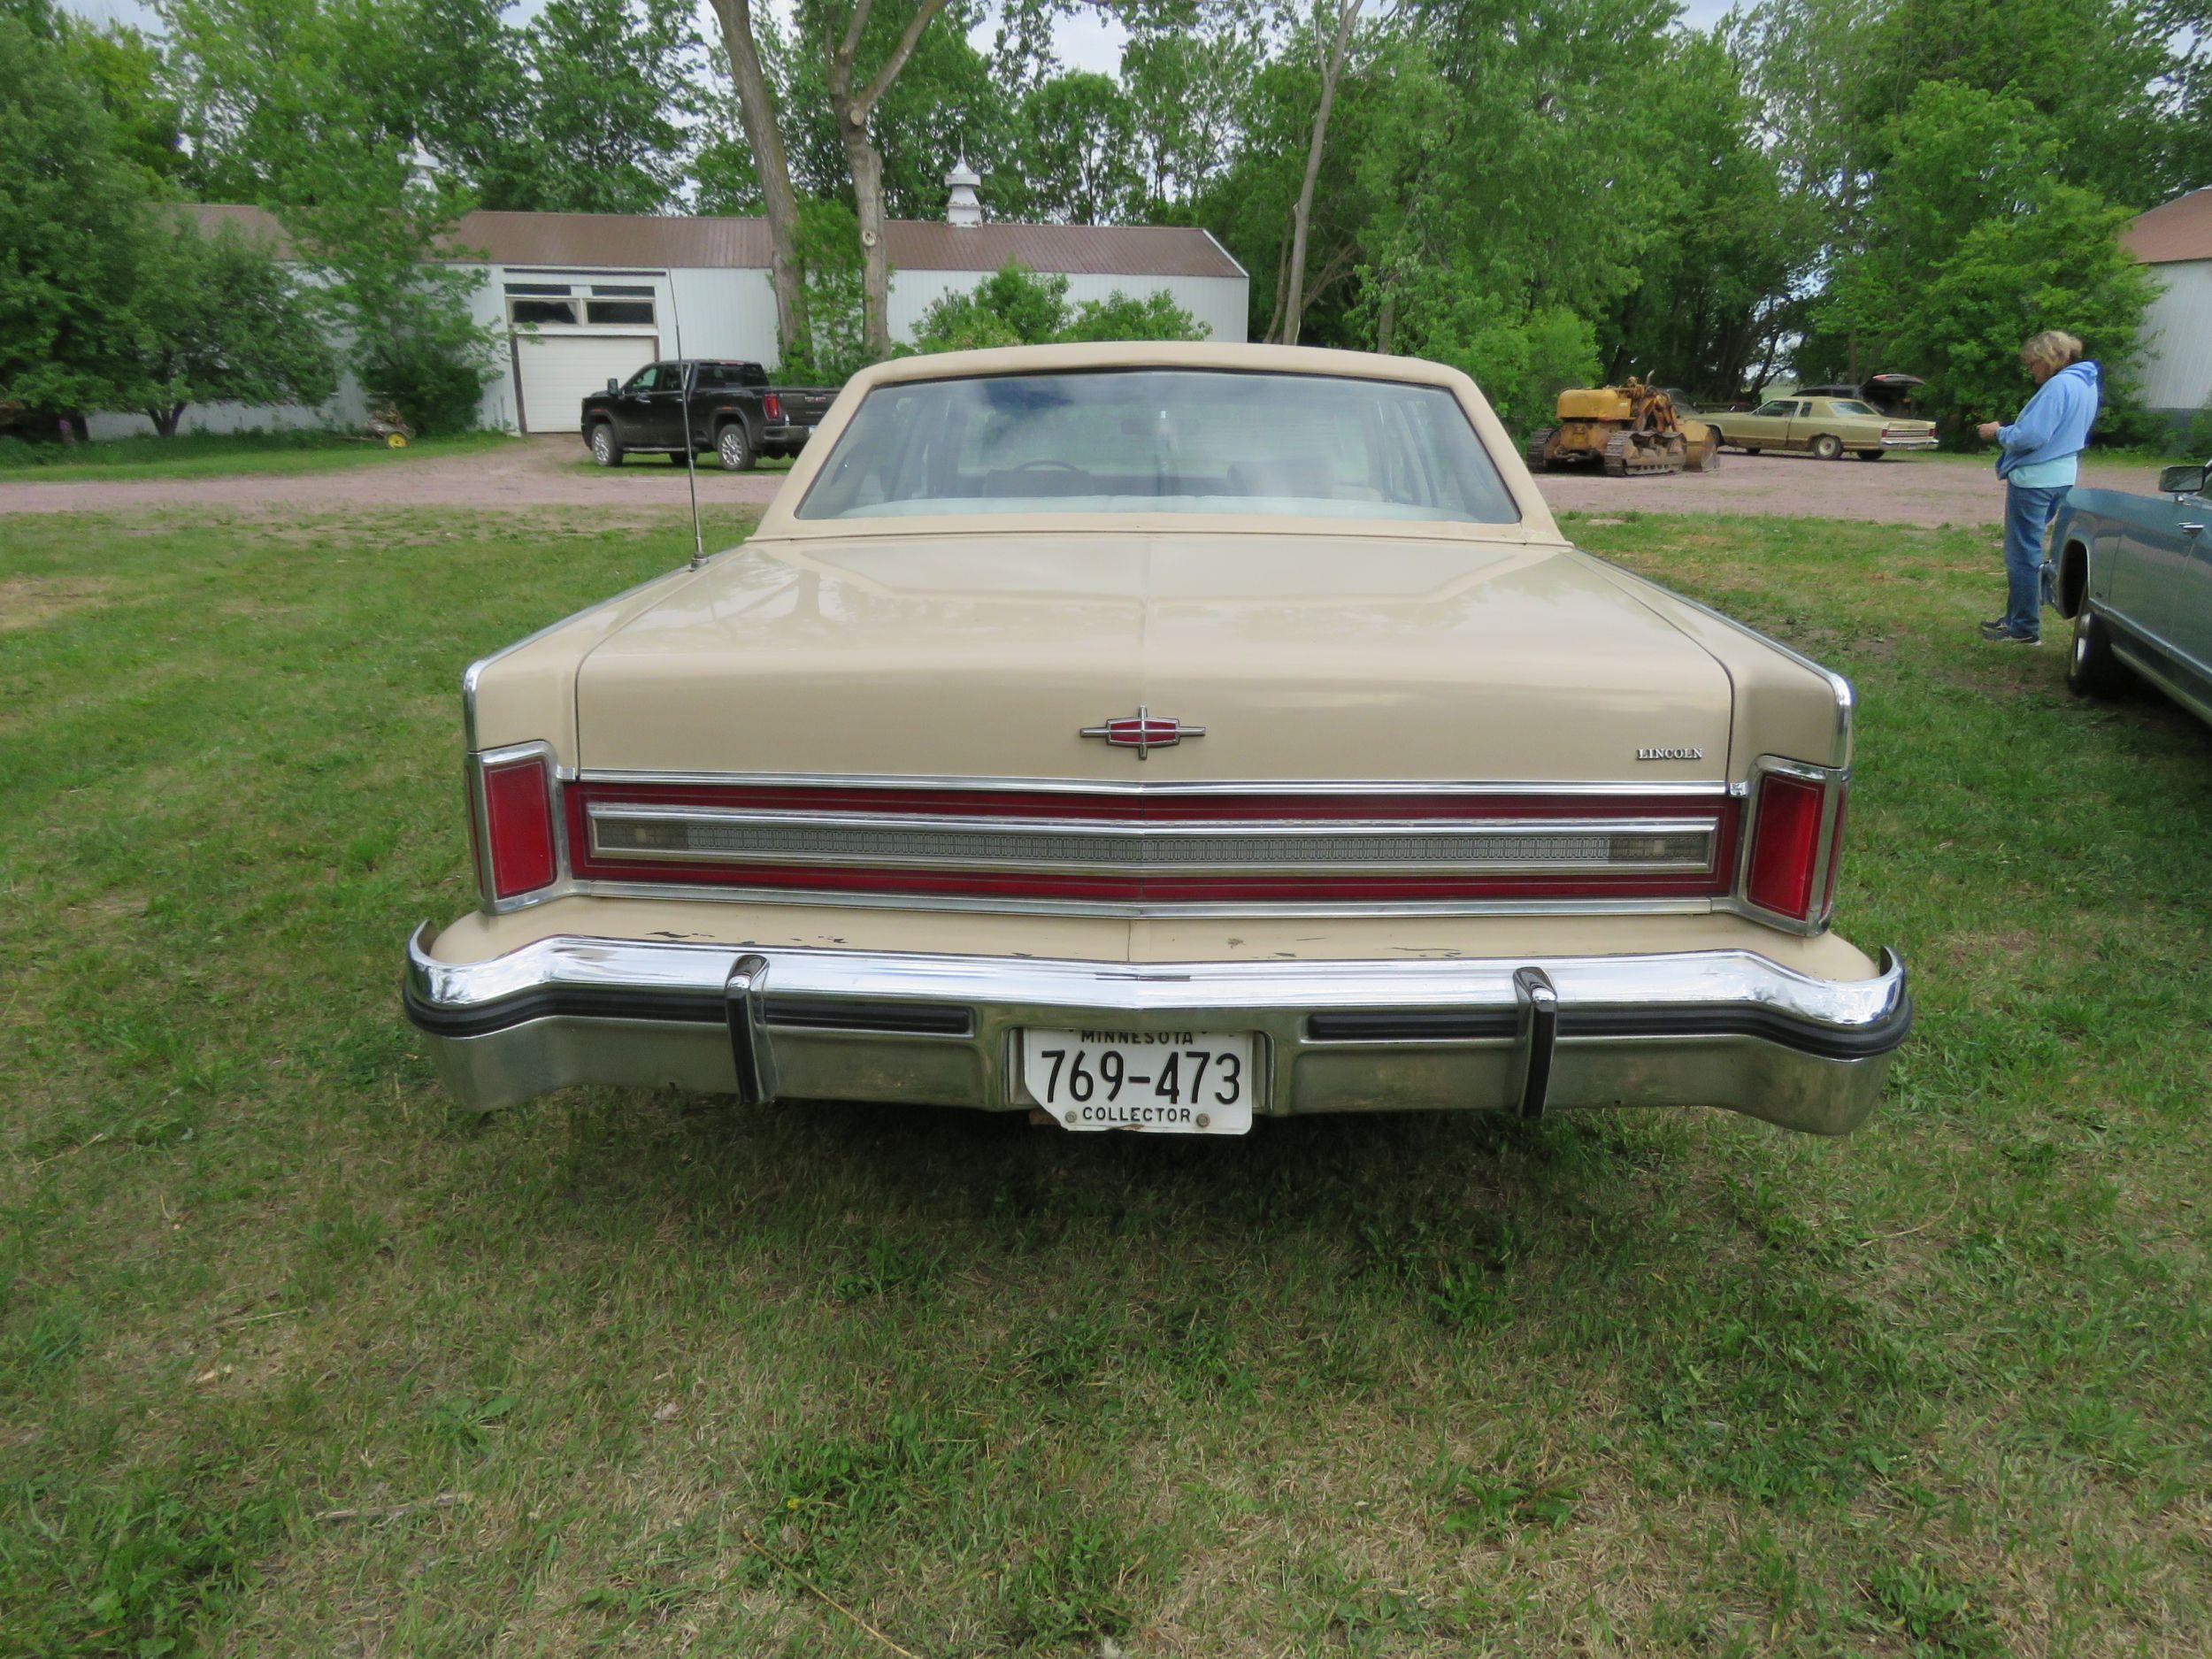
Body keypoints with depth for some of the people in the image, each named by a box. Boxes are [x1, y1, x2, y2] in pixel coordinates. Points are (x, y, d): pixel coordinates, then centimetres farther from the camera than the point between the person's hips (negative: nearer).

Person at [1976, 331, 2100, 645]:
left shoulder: (2059, 386, -18)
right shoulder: (2087, 384, 14)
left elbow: (2031, 436, -22)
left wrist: (1999, 433, -5)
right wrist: (2008, 433, 13)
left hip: (2033, 479, -10)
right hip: (2061, 478, 10)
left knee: (2023, 554, -3)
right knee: (2029, 551, 19)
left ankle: (2024, 629, 1)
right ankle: (2017, 617, 27)